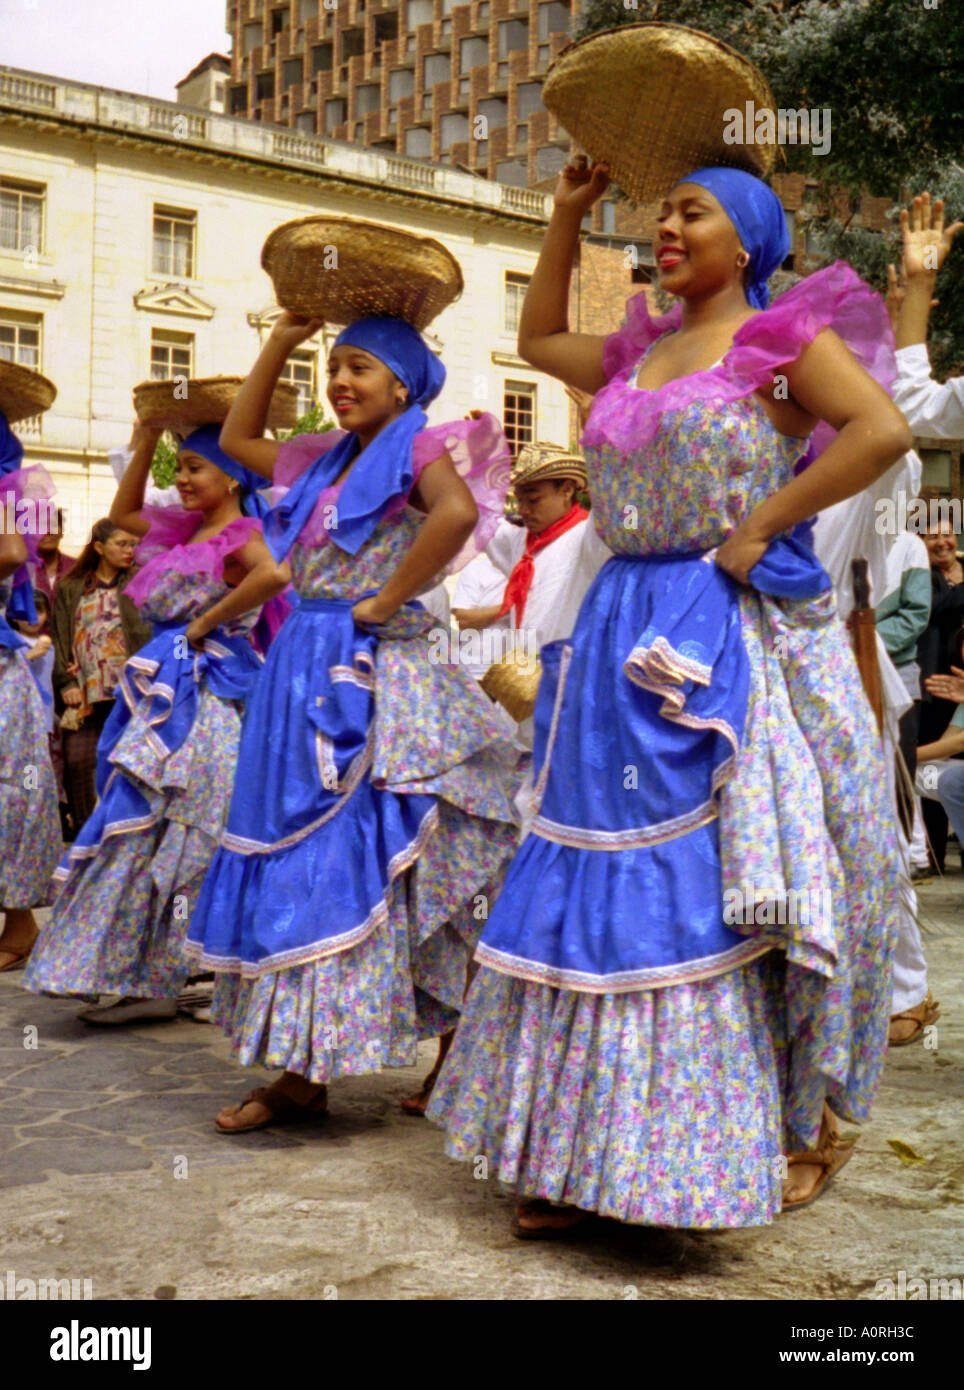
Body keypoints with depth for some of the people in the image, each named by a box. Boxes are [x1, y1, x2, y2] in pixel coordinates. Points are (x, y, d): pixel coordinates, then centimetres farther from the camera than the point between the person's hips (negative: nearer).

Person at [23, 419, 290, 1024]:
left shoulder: (239, 536, -9)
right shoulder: (188, 534, 16)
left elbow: (275, 573, -32)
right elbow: (122, 514, 31)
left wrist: (206, 622, -22)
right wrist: (144, 447, 22)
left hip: (204, 700, -9)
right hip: (171, 694, 9)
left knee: (162, 832, -7)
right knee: (152, 830, 11)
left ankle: (151, 980, 0)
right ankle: (148, 976, 19)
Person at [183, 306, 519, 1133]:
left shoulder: (419, 447, -5)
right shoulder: (325, 461, 18)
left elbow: (460, 513, -25)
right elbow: (238, 438, 30)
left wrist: (383, 602, -19)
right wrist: (282, 340, 22)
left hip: (376, 675, -8)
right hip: (306, 670, 8)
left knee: (354, 861, -6)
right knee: (297, 858, 8)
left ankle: (310, 1071, 2)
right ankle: (301, 1068, 16)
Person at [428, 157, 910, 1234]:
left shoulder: (781, 337, -1)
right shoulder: (637, 355, 17)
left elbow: (883, 429, -15)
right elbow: (538, 340, 34)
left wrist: (762, 525, -16)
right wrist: (566, 220, 26)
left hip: (737, 640, -6)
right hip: (628, 638, 6)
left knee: (730, 889, -3)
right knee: (608, 887, 6)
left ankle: (805, 1124, 15)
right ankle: (582, 1146, 16)